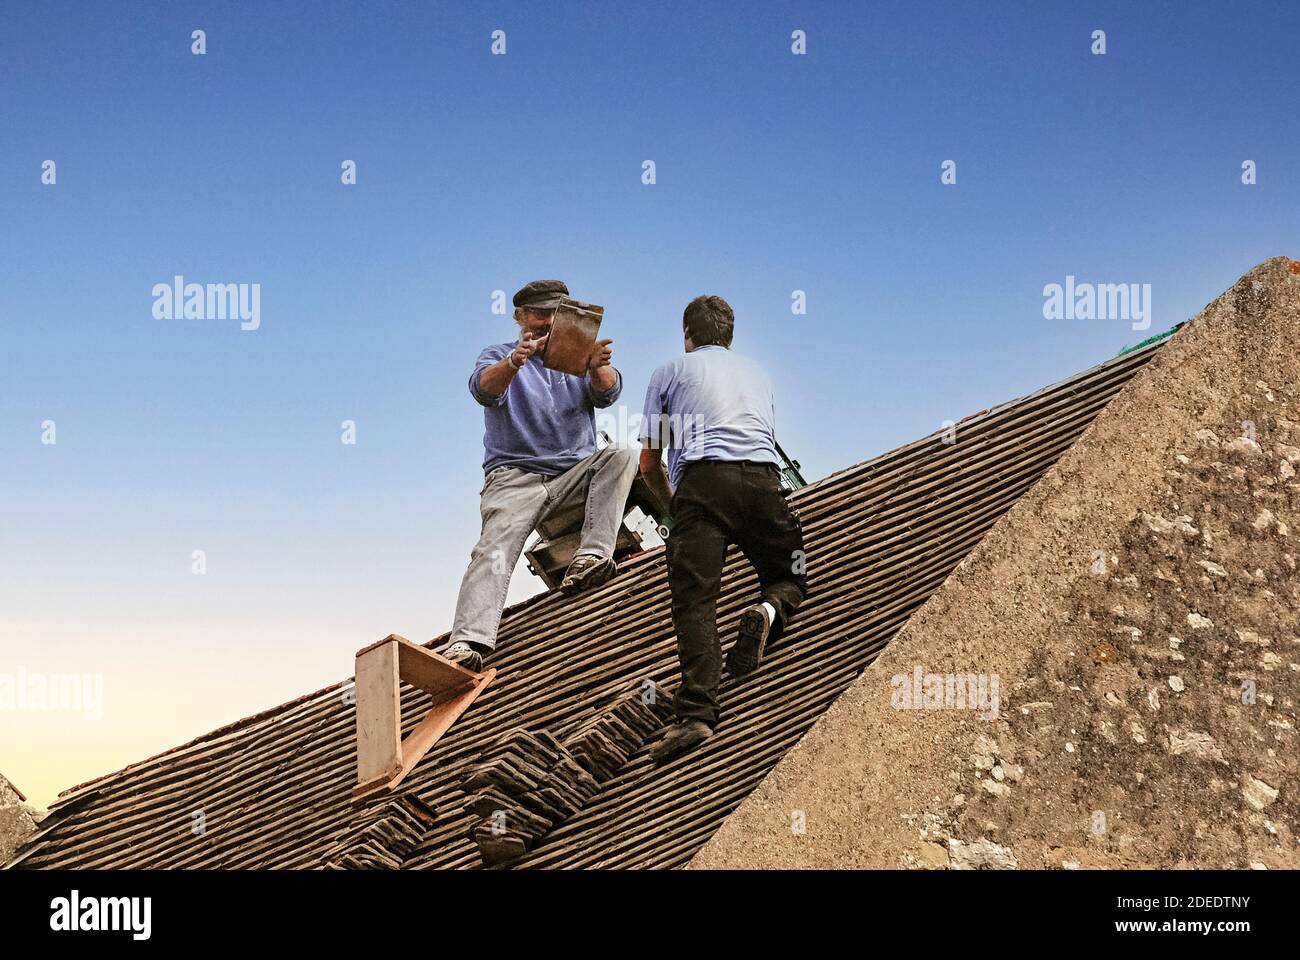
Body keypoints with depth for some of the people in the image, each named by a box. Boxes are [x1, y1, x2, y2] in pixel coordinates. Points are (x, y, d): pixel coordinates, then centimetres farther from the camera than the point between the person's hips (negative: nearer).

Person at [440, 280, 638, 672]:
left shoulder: (576, 358, 17)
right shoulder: (498, 356, 10)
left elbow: (606, 392, -5)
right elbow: (484, 387, -15)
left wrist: (598, 366, -31)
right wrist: (515, 361, -38)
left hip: (574, 474, 3)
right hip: (515, 475, -2)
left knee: (620, 455, -25)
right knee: (495, 547, -26)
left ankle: (591, 557, -37)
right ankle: (467, 641, -44)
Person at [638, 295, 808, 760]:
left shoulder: (671, 370, 24)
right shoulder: (757, 373, 34)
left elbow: (649, 465, 24)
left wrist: (673, 502, 45)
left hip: (703, 480, -3)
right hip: (763, 479, 3)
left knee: (694, 599, -14)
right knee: (789, 579, 20)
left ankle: (696, 713, -33)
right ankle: (767, 612, -16)